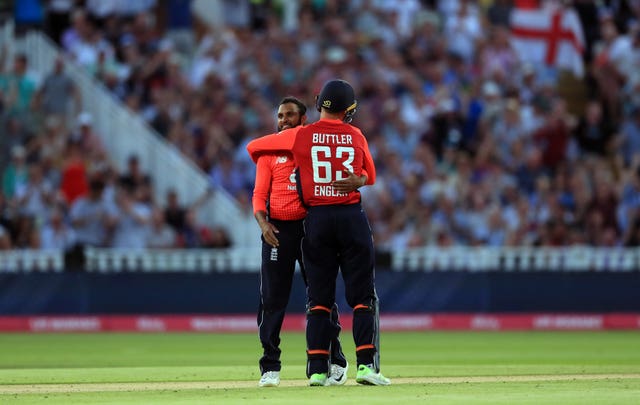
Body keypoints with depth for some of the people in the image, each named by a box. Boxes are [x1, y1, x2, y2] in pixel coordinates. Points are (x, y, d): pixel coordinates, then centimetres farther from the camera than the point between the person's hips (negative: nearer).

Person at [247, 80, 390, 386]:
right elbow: (370, 177, 17)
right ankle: (366, 364, -8)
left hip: (316, 219, 1)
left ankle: (318, 369, -2)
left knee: (319, 298, 5)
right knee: (362, 295, 2)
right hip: (352, 217, -1)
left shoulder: (300, 136, 1)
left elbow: (253, 146, 12)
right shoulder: (356, 136, 3)